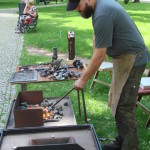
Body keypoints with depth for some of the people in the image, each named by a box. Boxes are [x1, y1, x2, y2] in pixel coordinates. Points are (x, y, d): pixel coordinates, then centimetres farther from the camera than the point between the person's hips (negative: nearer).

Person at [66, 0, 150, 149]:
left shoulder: (102, 15, -25)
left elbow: (99, 55, -22)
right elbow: (97, 36, 15)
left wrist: (83, 79, -13)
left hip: (131, 59, -10)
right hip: (124, 57, 10)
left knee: (123, 107, -7)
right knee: (117, 103, 15)